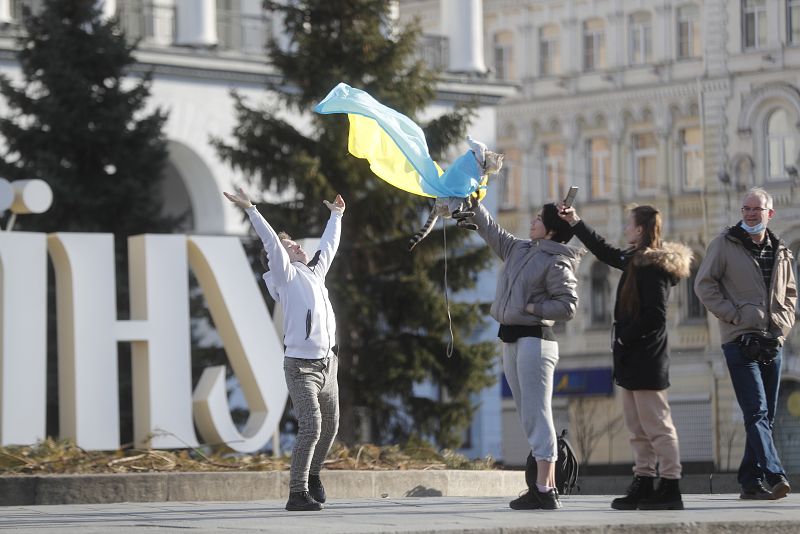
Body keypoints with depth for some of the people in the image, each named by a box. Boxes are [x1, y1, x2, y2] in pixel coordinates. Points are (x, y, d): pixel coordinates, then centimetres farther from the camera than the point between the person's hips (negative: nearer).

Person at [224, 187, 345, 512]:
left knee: (329, 427, 16)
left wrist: (336, 216, 45)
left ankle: (312, 476, 39)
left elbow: (328, 245, 32)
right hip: (301, 366, -7)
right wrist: (250, 211, -24)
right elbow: (271, 242, -14)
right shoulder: (287, 275, -3)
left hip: (327, 363, 7)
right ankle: (297, 494, -15)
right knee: (310, 427, -17)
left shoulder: (315, 273, 16)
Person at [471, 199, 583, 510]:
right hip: (512, 340, 9)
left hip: (535, 340, -9)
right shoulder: (518, 250, 14)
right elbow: (490, 230, 25)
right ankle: (547, 486, 10)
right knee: (530, 416, 8)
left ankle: (544, 491, -14)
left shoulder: (556, 263, -10)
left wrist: (532, 308, -15)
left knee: (536, 415, -12)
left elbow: (567, 306, -15)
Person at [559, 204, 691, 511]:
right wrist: (576, 223, 33)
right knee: (637, 427, 11)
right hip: (633, 359, 10)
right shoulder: (636, 260, 13)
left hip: (646, 359, -10)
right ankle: (643, 485, 14)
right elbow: (604, 252, 31)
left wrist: (624, 340, -15)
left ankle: (670, 488, -7)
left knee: (657, 426, -8)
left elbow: (654, 316, -21)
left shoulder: (652, 266, -15)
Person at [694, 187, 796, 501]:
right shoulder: (724, 245, 0)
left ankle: (751, 481, 13)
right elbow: (704, 285, -3)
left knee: (766, 415, 7)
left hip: (773, 343, 6)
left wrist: (785, 320, 9)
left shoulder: (780, 252, 15)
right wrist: (733, 315, -11)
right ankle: (775, 476, -27)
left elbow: (790, 292, 27)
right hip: (740, 341, -6)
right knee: (756, 411, -16)